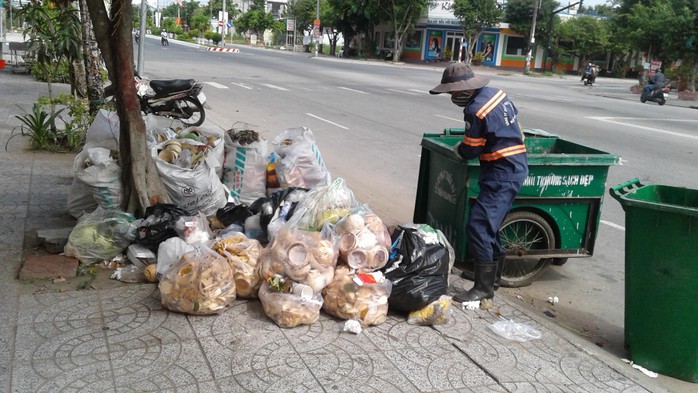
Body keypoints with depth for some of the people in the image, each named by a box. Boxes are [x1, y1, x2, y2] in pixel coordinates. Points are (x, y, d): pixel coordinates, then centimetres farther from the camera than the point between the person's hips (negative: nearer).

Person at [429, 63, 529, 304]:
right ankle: (494, 278, 27)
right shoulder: (496, 93, 7)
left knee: (478, 227, -10)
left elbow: (470, 151, -13)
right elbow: (512, 114, 25)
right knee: (489, 226, 16)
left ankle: (484, 288, -3)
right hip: (514, 167, 10)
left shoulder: (476, 110, -20)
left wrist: (457, 149, 11)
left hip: (502, 174, -10)